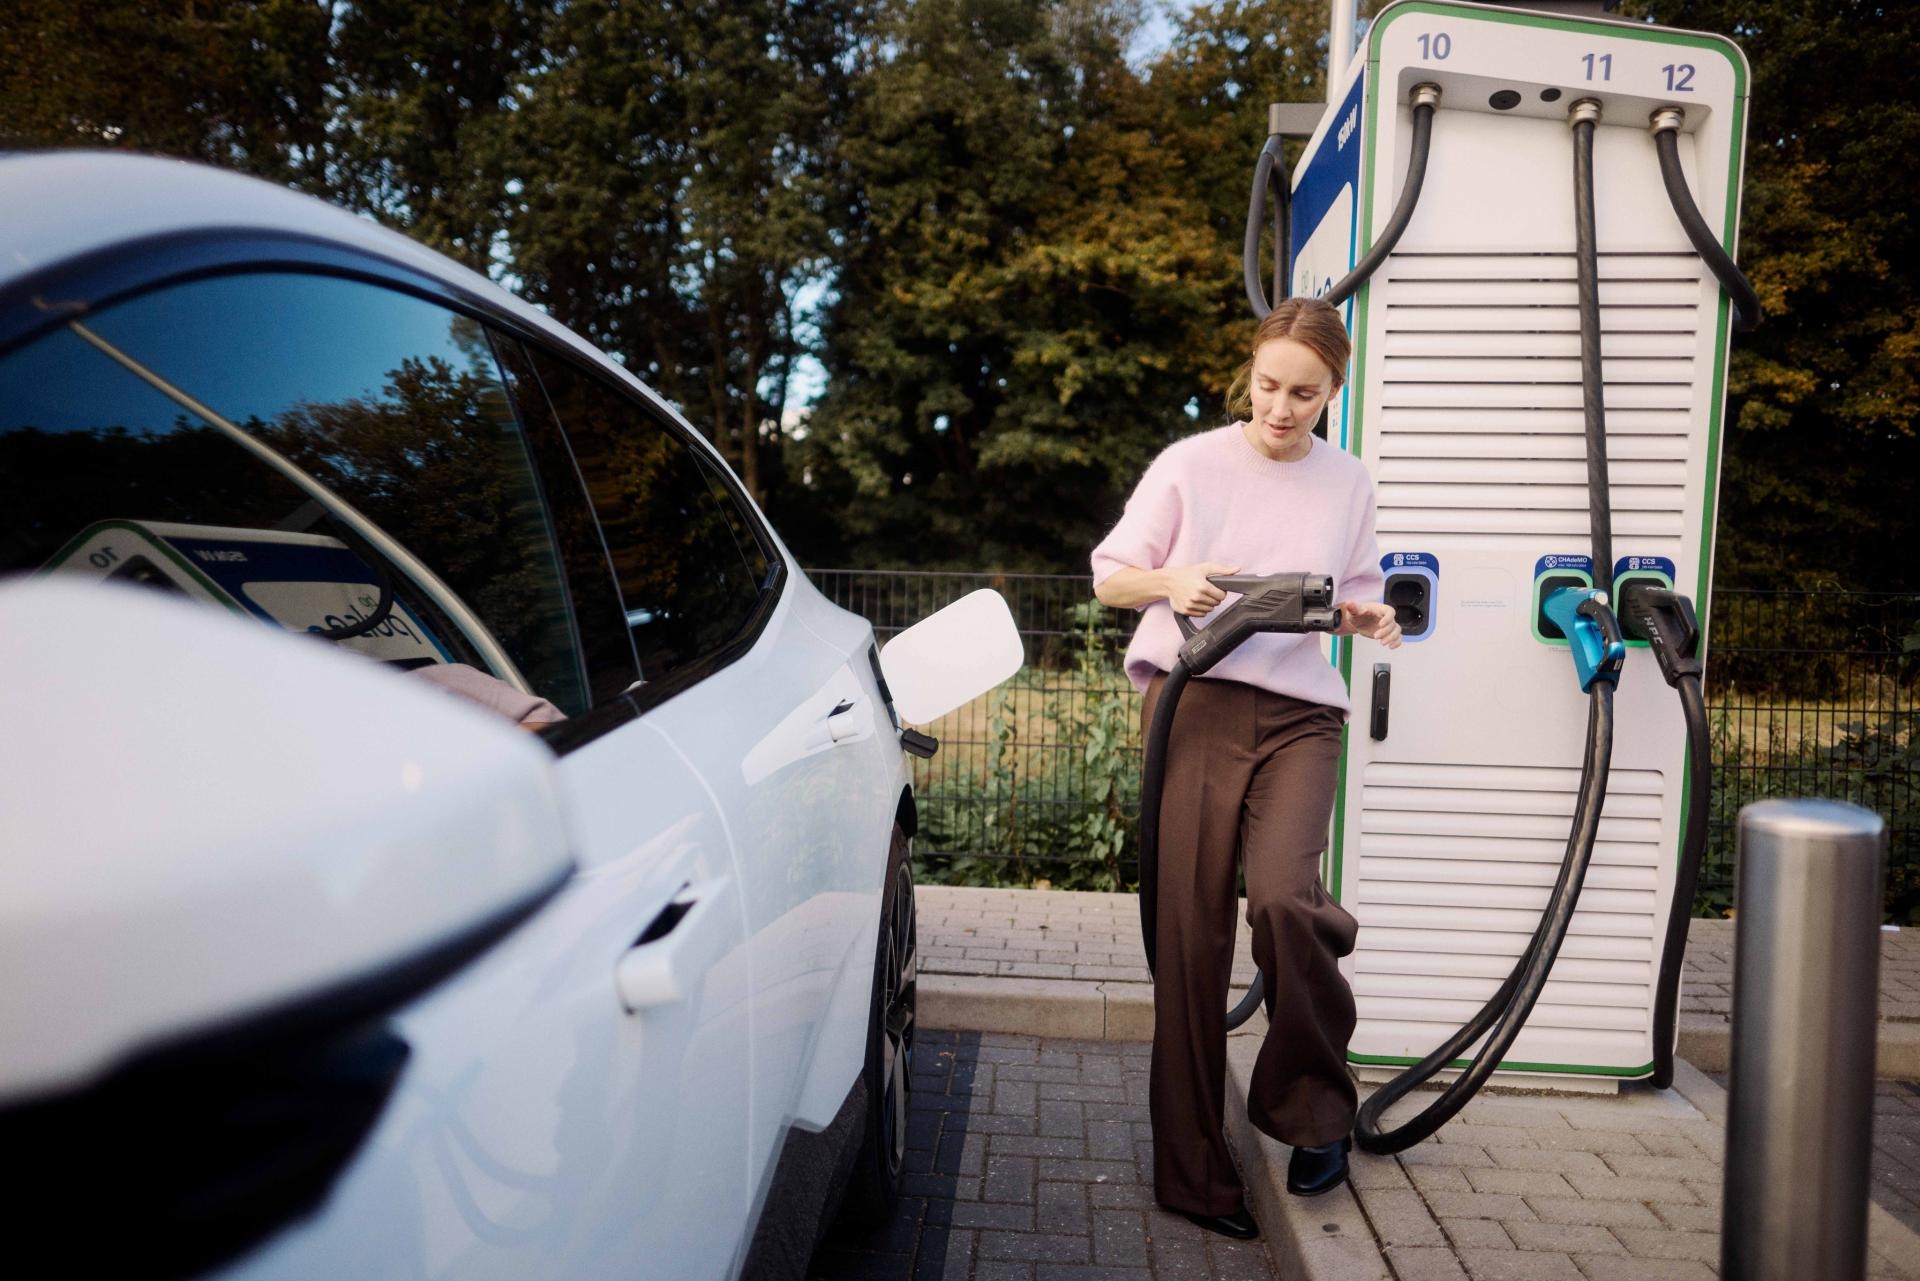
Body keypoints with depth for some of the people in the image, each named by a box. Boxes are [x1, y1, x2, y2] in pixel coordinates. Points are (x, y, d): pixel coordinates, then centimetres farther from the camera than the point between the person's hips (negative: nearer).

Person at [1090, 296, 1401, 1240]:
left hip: (1300, 714, 1)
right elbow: (1109, 579, 8)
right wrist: (1171, 581, -13)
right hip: (1197, 704, -1)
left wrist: (1368, 618, 1)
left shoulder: (1348, 482, 13)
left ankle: (1312, 1108, 6)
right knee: (1191, 930, -3)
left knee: (1282, 896, -22)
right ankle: (1195, 1172, 11)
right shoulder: (1190, 464, 5)